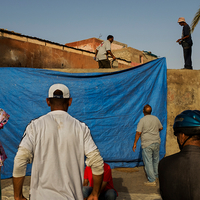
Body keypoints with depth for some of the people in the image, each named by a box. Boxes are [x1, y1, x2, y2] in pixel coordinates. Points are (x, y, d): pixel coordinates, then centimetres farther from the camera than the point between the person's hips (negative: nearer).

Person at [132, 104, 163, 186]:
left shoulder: (142, 120, -12)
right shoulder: (156, 118, 4)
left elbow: (138, 133, -15)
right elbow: (161, 128, 17)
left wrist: (135, 143, -8)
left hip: (147, 144, -6)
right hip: (156, 143, 6)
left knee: (148, 162, 0)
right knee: (156, 160, 22)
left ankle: (152, 181, 2)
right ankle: (156, 175, 37)